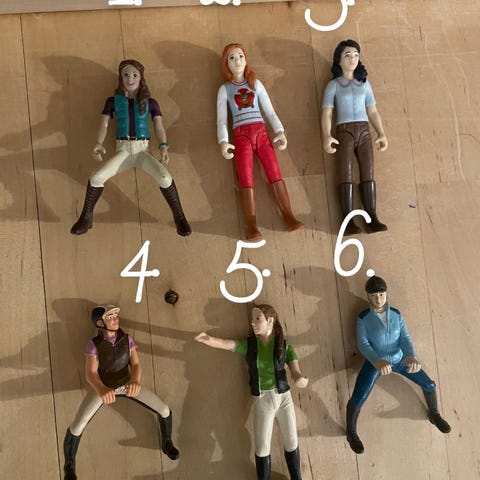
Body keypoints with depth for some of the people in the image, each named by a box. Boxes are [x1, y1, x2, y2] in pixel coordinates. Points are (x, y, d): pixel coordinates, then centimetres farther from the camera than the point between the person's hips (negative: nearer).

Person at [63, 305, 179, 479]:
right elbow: (90, 373, -33)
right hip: (103, 387, -2)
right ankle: (69, 465, 9)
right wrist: (102, 390, -57)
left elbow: (136, 365, -23)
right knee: (77, 427, -20)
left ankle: (166, 443, 22)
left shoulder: (127, 339, -17)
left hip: (126, 384, 2)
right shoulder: (94, 344, -23)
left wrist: (136, 382, -49)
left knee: (165, 411, -9)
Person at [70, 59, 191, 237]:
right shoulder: (113, 101, 10)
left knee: (165, 178, -30)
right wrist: (99, 143, -18)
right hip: (123, 150, 1)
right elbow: (104, 125, 3)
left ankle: (179, 217, -12)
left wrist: (163, 147, -18)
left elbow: (159, 128, 3)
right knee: (96, 177, -25)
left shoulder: (150, 102, 10)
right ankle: (86, 217, -3)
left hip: (143, 150, -1)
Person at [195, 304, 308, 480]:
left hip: (284, 398, 0)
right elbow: (223, 343, -18)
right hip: (261, 400, 0)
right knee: (262, 448, 5)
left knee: (291, 443, 12)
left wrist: (300, 379, -36)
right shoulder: (248, 344, -3)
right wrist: (209, 339, -41)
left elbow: (296, 373, -11)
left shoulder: (285, 346, -4)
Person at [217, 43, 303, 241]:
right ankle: (252, 226, -17)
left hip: (261, 132, 2)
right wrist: (223, 142, -12)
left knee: (275, 173, -10)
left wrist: (280, 131, -2)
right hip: (241, 135, -2)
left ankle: (288, 217, -13)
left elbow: (270, 111, 13)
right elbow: (221, 119, 4)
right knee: (246, 179, -11)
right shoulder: (224, 89, 12)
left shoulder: (256, 83, 17)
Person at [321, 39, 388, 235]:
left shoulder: (364, 83, 17)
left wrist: (382, 134, -1)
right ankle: (349, 221, -17)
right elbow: (326, 113, -3)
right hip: (344, 132, -3)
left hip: (364, 132, 3)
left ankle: (372, 219, -11)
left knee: (368, 174, -6)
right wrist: (326, 137, -20)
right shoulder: (333, 85, 7)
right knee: (345, 175, -12)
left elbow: (373, 112, 13)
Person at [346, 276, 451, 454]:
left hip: (399, 359, 4)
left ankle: (434, 415, 35)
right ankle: (351, 433, 2)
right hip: (375, 361, -4)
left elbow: (405, 338, -8)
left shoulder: (396, 314, -2)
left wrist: (410, 356, -30)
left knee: (429, 385, 5)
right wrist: (377, 361, -37)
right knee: (358, 398, -20)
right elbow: (362, 344, -18)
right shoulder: (363, 317, -11)